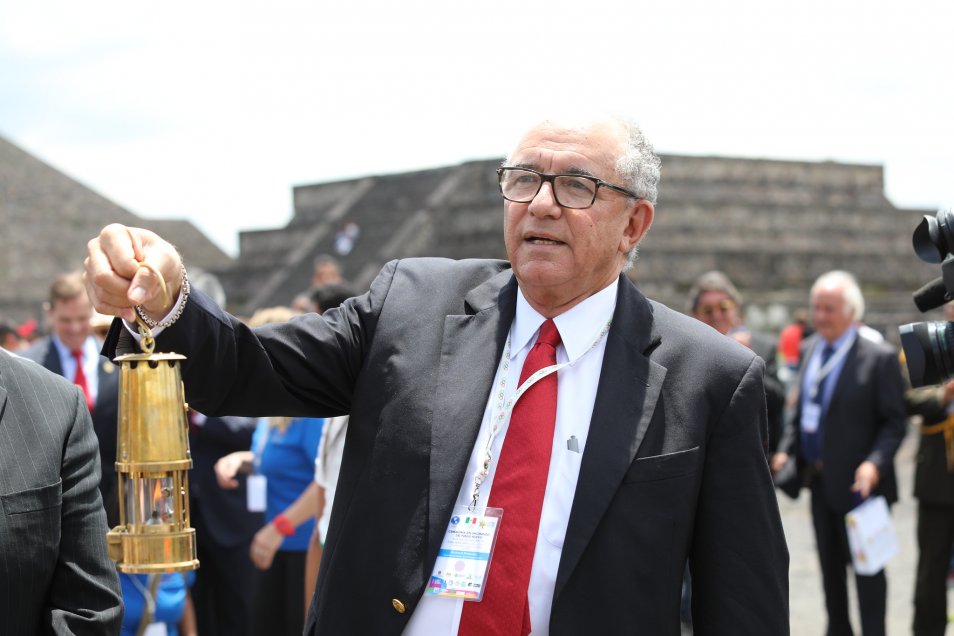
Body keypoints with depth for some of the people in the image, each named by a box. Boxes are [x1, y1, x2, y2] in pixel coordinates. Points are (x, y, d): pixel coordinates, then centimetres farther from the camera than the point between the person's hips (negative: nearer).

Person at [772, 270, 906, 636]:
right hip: (820, 481, 7)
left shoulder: (879, 358, -11)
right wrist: (786, 449, 4)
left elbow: (894, 423, -11)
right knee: (830, 565, 16)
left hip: (857, 483, -6)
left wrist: (875, 463, -25)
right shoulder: (809, 349, 9)